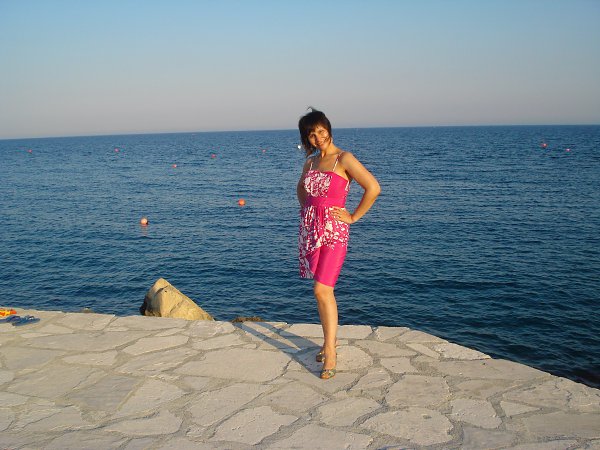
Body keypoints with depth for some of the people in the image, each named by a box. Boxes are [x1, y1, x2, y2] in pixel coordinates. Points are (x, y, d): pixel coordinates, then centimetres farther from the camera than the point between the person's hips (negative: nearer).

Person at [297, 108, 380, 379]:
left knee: (322, 289, -13)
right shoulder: (311, 162, 11)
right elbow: (301, 187, 32)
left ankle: (330, 353, -5)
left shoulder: (344, 159, -9)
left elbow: (373, 188, -16)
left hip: (334, 230, -6)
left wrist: (353, 217, -10)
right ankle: (330, 338, 26)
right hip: (310, 228, 7)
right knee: (321, 289, 11)